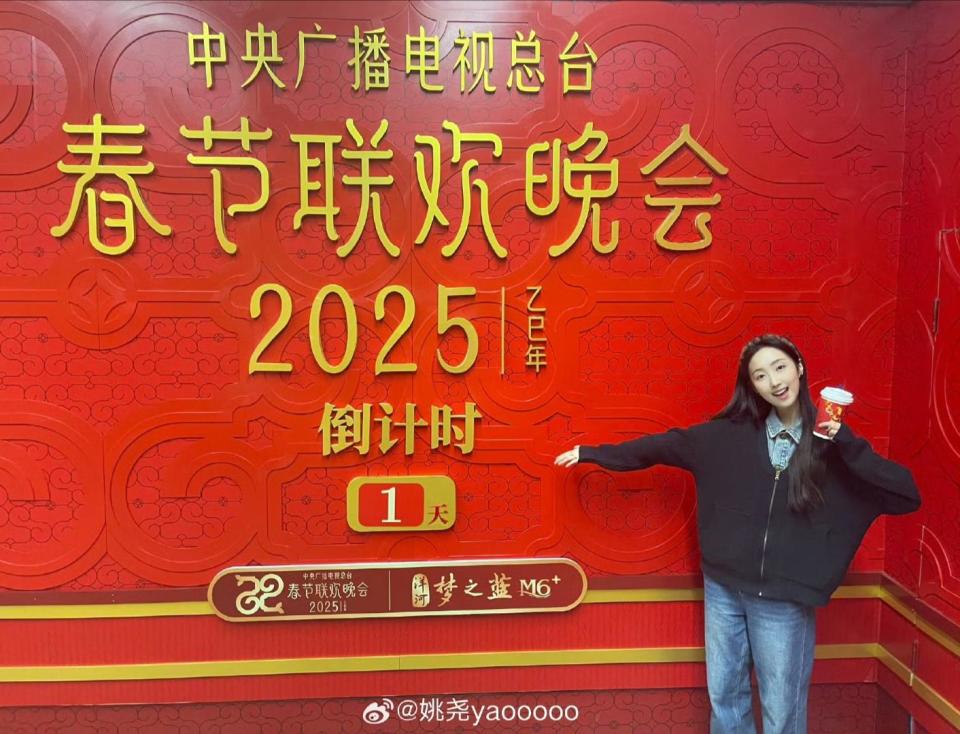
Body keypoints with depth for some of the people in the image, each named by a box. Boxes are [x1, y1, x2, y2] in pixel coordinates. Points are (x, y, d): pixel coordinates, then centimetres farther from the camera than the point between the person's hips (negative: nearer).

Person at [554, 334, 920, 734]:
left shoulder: (833, 445, -5)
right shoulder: (731, 434, -2)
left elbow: (908, 497, -9)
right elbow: (665, 445, 4)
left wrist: (848, 443, -21)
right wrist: (593, 453, 6)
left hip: (784, 600, -2)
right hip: (723, 588, 2)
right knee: (724, 695, 17)